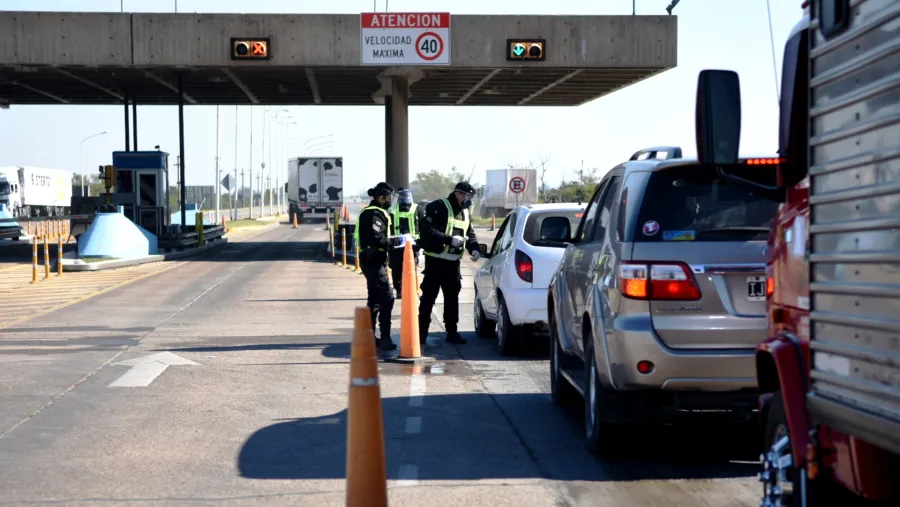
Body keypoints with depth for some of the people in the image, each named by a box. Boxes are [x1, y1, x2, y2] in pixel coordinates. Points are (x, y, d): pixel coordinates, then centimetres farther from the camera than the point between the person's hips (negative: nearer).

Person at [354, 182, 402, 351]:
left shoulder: (372, 212, 17)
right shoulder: (374, 214, -16)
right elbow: (377, 239, -26)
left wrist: (392, 242, 9)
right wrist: (395, 241, -17)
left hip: (372, 261, 11)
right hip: (373, 261, -11)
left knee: (375, 299, 17)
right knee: (386, 298, -14)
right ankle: (385, 338, -15)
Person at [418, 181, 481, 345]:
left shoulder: (465, 212, 14)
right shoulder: (438, 208, -11)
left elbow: (470, 234, 20)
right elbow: (427, 231, -20)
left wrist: (474, 248, -1)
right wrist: (450, 239, -25)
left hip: (453, 262, 7)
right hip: (436, 260, -7)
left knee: (452, 296, 11)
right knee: (428, 296, -3)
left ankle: (452, 332, 18)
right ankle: (421, 332, 2)